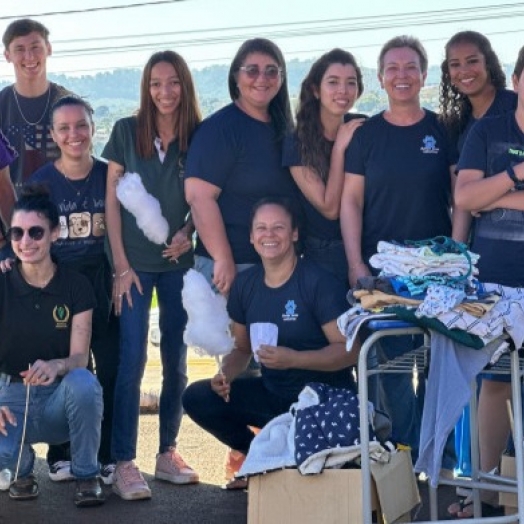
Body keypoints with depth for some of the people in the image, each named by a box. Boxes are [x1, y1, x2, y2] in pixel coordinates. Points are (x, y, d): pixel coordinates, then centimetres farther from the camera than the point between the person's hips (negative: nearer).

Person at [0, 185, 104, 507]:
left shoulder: (76, 287, -6)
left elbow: (80, 357, -11)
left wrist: (55, 366, -36)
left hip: (61, 396, 0)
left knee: (84, 382, -37)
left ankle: (86, 475, -10)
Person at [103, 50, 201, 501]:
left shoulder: (199, 136, 0)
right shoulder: (126, 131, -2)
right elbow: (112, 201, -1)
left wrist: (187, 233, -12)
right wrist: (121, 265, -6)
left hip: (179, 261, 2)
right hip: (135, 262, -2)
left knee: (176, 361, 7)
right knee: (132, 360, -6)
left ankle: (168, 453, 19)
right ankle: (124, 463, -2)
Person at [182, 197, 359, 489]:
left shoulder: (319, 282, -14)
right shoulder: (245, 284, 5)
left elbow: (350, 350, -18)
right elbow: (242, 349, 15)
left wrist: (294, 359, -29)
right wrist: (225, 376, -7)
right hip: (272, 393, 6)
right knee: (196, 398, -8)